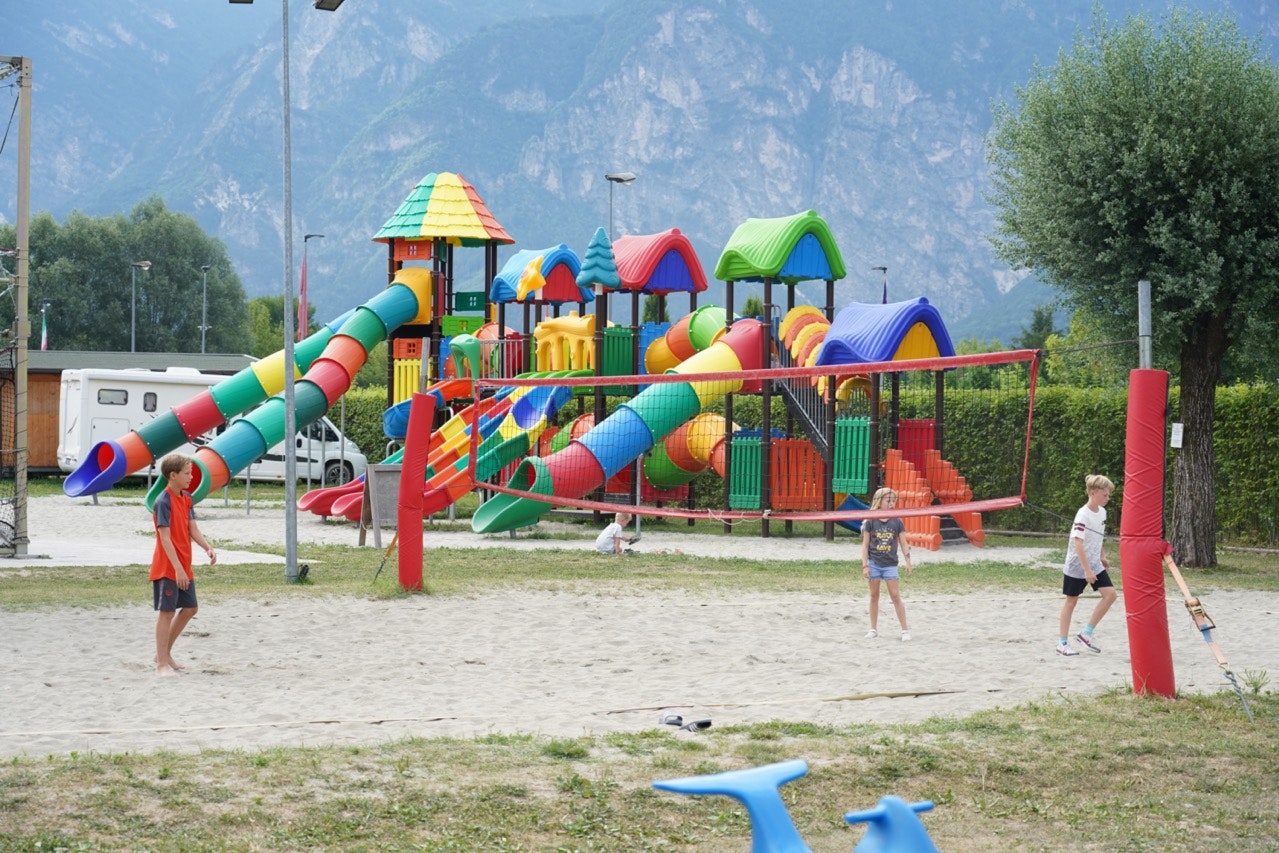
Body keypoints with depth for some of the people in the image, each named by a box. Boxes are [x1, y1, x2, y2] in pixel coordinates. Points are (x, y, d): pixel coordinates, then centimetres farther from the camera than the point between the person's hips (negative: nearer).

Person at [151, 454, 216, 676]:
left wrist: (208, 548, -10)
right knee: (166, 612, -5)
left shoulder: (186, 499, 9)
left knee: (190, 608, 14)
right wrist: (178, 568, -25)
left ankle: (164, 653, 26)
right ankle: (162, 664, 1)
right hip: (167, 568, -9)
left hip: (183, 567, 9)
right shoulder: (163, 502, -17)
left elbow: (192, 529, 8)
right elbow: (165, 538, -21)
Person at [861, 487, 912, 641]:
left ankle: (905, 629, 0)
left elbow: (903, 544, 3)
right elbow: (865, 545, -1)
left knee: (895, 596, -3)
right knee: (874, 596, 8)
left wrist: (908, 563, -4)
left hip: (890, 564, 0)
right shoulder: (871, 522, -3)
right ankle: (873, 629, 17)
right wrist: (865, 566, -5)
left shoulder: (896, 522, 0)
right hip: (874, 563, 0)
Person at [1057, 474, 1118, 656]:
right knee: (1072, 600, 1)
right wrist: (1087, 570, -28)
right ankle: (1062, 643, 11)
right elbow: (1078, 543, -26)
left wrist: (1102, 557, 19)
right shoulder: (1083, 515, -21)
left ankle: (1086, 634, 3)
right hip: (1077, 565, -7)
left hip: (1094, 564, 7)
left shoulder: (1101, 512, 4)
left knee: (1110, 594, -5)